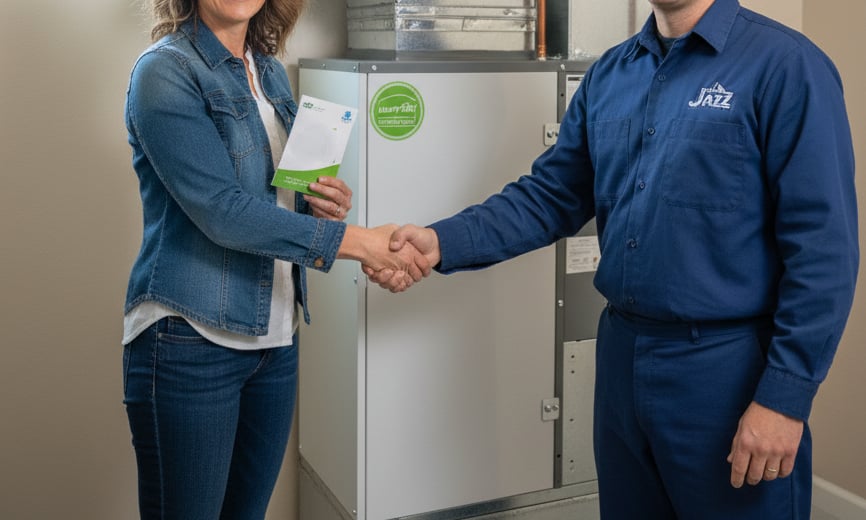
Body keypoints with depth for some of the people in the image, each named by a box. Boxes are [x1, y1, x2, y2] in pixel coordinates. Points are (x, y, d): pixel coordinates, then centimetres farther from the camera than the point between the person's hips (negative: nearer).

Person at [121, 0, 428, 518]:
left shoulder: (272, 73, 11)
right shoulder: (166, 71, -10)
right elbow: (222, 211, -20)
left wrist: (326, 203, -3)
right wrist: (355, 241, -24)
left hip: (275, 337, 7)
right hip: (190, 342, -6)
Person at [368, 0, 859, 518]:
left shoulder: (786, 64, -12)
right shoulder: (610, 73, 7)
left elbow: (823, 247, -15)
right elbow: (550, 194, 7)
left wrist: (785, 396, -16)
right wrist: (444, 242, -9)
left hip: (728, 368, -6)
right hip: (621, 355, 6)